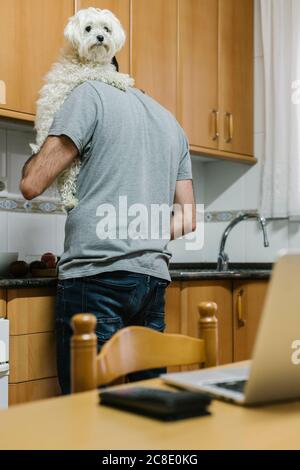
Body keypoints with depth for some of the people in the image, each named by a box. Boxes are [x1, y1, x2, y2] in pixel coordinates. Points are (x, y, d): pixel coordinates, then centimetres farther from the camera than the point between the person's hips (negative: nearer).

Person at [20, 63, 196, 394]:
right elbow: (187, 221, 20)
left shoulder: (91, 94, 2)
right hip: (153, 278, 7)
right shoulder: (172, 124, 22)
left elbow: (32, 184, -2)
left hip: (96, 276, -6)